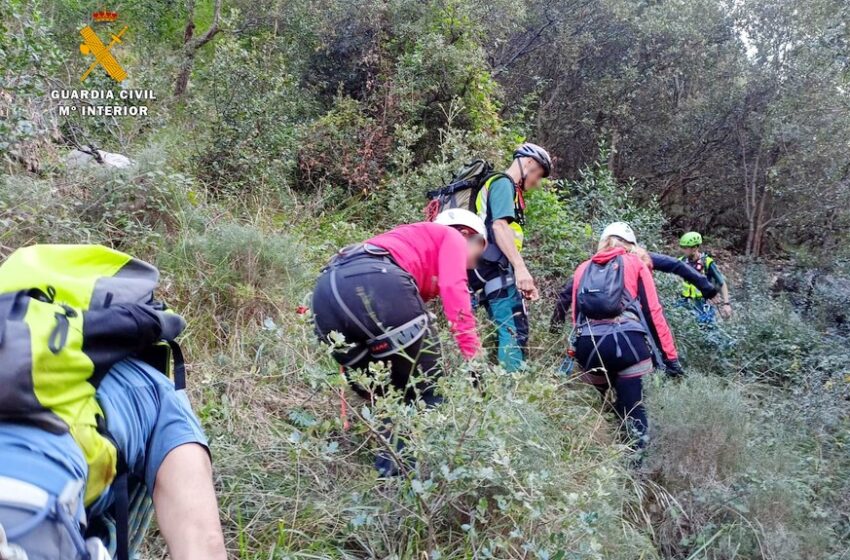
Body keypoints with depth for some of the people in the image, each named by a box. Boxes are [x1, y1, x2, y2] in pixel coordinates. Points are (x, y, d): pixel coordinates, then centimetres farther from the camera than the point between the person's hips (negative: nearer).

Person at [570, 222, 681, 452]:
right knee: (632, 406, 4)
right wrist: (670, 356, 11)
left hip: (588, 345, 3)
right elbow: (653, 312, 9)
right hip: (627, 342, -2)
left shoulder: (583, 269, 24)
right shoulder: (635, 263, 17)